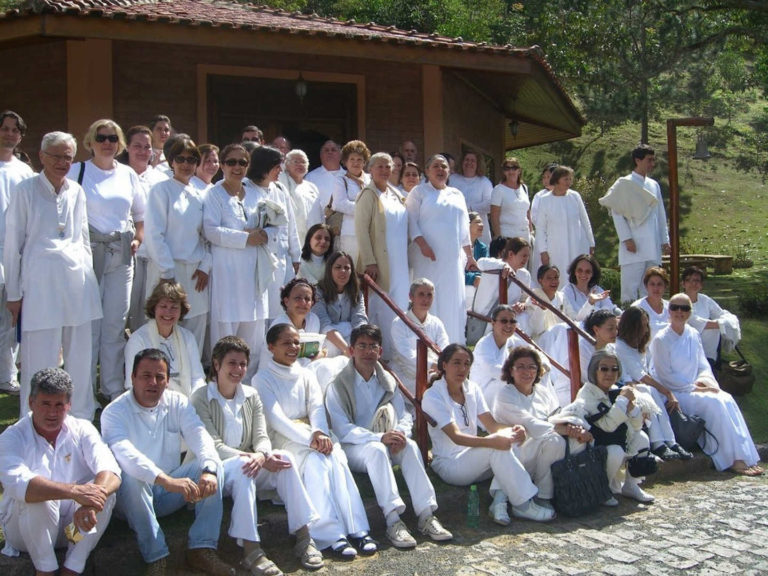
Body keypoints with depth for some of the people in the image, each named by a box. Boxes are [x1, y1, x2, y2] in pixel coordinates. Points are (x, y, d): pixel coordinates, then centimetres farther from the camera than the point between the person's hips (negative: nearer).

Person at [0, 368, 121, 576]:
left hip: (73, 524, 3)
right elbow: (17, 483, -34)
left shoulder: (82, 430, -4)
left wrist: (90, 503, -43)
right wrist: (74, 491, -48)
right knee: (36, 497, -33)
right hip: (25, 529, -2)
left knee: (105, 490, -24)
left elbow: (110, 472, -21)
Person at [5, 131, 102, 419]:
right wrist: (14, 293, -2)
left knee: (80, 354, 9)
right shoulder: (25, 190, -2)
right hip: (40, 281, -4)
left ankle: (81, 415, 24)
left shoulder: (76, 191, 9)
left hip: (77, 277, 4)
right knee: (39, 357, -1)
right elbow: (12, 244, -1)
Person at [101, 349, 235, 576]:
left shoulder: (178, 403, 2)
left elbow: (199, 435, -14)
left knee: (214, 465, -17)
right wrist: (167, 481, -47)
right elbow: (125, 454, -32)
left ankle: (202, 549, -20)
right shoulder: (114, 412, -13)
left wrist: (209, 470, -36)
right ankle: (155, 556, -26)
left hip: (171, 495, 4)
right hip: (133, 497, -4)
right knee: (132, 476, -35)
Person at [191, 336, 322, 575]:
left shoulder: (251, 396, 10)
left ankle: (303, 536, -23)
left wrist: (261, 455, -25)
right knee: (242, 465, -36)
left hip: (246, 466, 5)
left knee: (284, 458, -24)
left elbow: (262, 437, 0)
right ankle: (251, 550, -39)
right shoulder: (201, 398, -6)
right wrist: (252, 457, -26)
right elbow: (213, 447, -14)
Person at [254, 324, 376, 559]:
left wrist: (319, 433, -19)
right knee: (316, 460, -34)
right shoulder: (262, 379, 4)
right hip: (281, 439, -4)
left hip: (312, 435, 4)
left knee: (336, 456, -29)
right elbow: (275, 418, -10)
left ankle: (357, 529, -36)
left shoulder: (306, 375, 20)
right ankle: (332, 535, -41)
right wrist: (308, 439, -24)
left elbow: (317, 407, 5)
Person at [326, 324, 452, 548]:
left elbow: (405, 417, 4)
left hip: (384, 445, 5)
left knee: (410, 446, -26)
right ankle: (393, 521, -43)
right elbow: (342, 430, -18)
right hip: (352, 448, -4)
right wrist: (380, 437, -31)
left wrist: (401, 434, -21)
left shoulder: (388, 382, 10)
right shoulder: (338, 386, -7)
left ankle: (426, 515, -29)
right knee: (376, 449, -36)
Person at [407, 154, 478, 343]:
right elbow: (411, 220, -4)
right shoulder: (419, 192, 6)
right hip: (429, 257, -4)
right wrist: (422, 243, -18)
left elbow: (464, 227, 21)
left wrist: (469, 255, 17)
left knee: (453, 302, 2)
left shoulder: (457, 195, 20)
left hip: (453, 257, 5)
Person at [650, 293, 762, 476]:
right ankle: (733, 460, -20)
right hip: (673, 394, -6)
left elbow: (704, 365, 15)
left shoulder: (693, 335, 10)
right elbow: (666, 377, -12)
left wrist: (704, 381, -7)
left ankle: (745, 457, -21)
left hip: (694, 389, 6)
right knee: (713, 402, -26)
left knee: (727, 399, -20)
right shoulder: (660, 340, -10)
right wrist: (694, 387, -15)